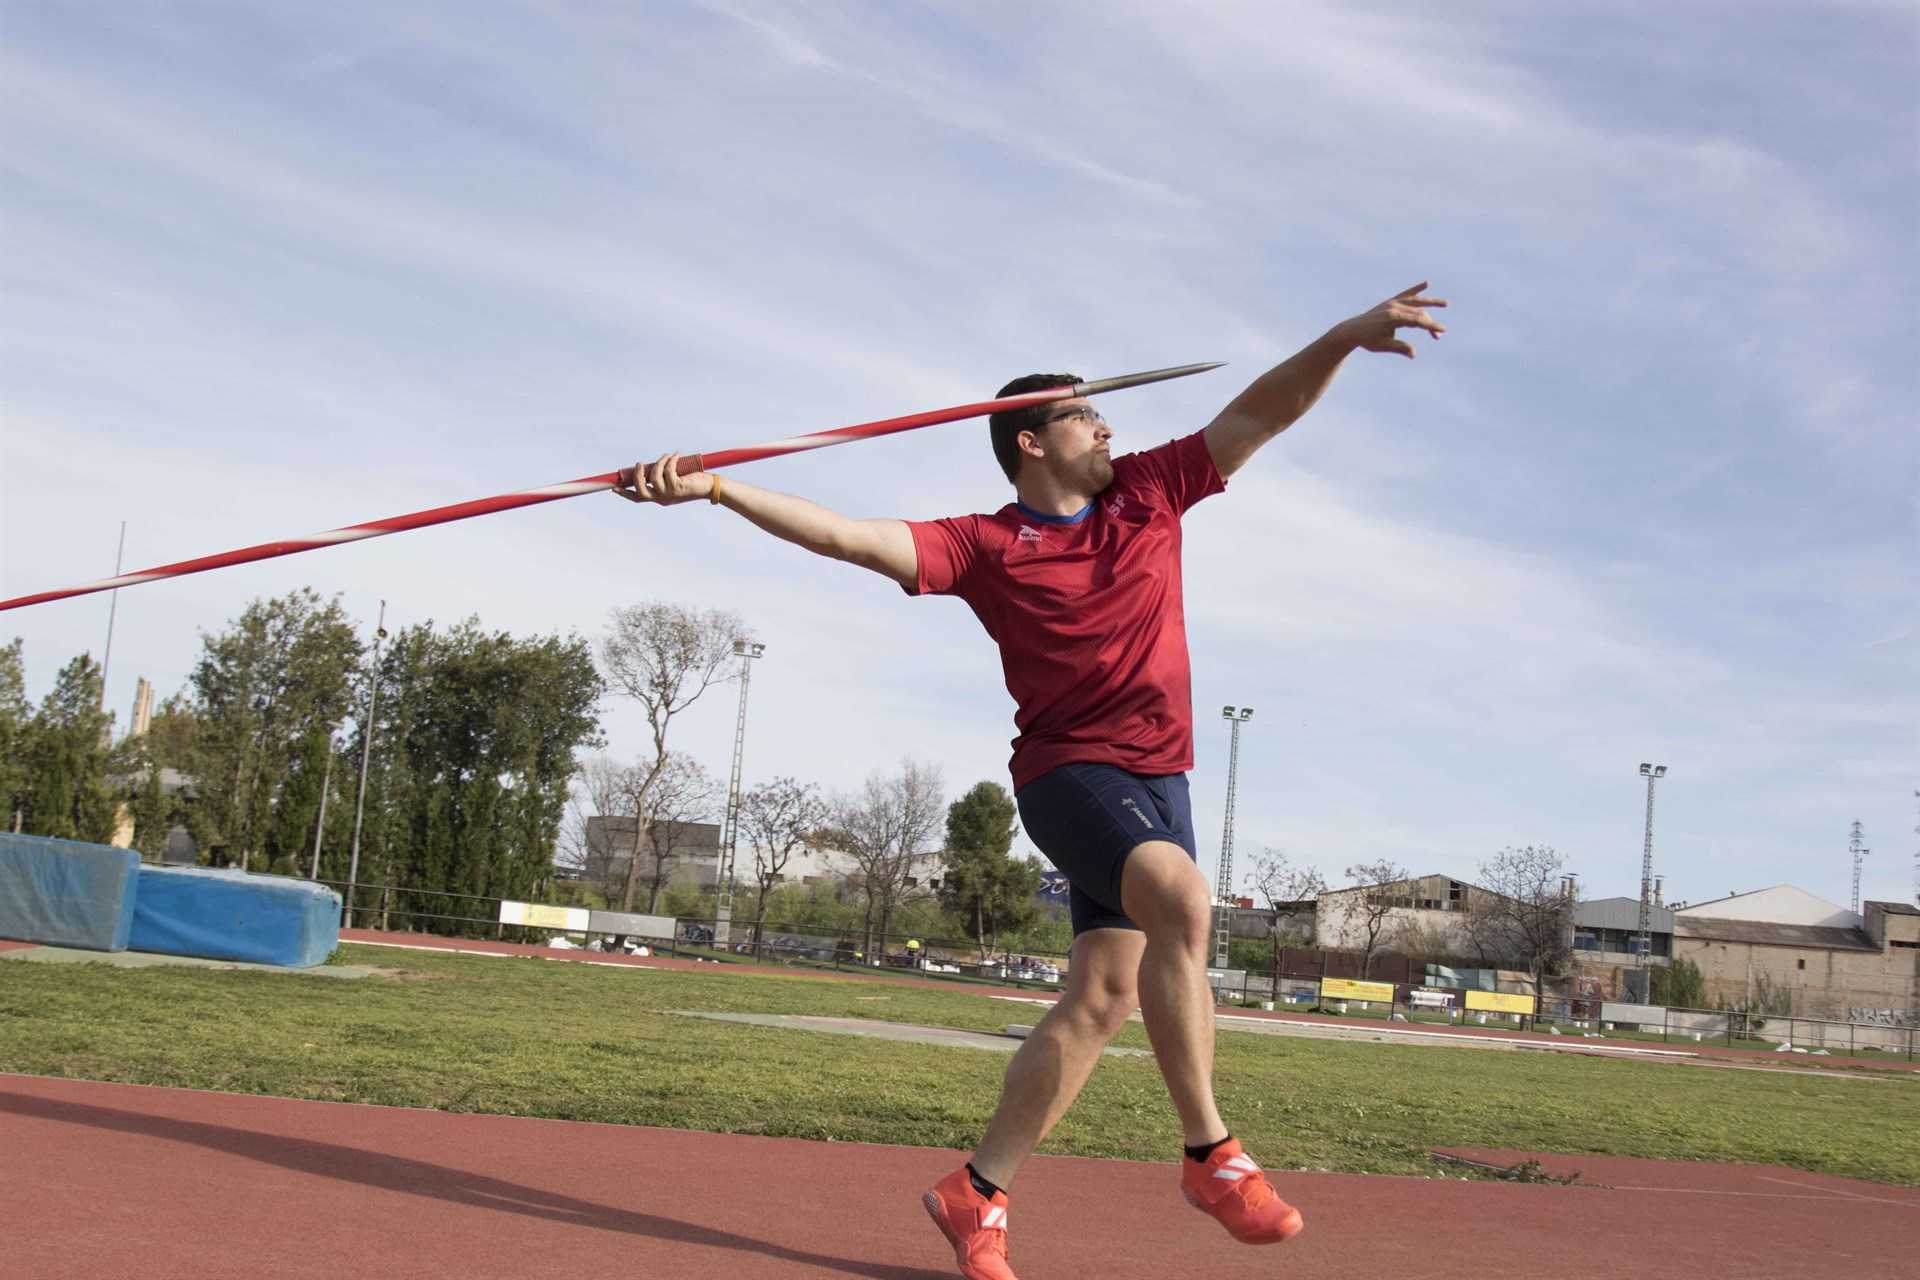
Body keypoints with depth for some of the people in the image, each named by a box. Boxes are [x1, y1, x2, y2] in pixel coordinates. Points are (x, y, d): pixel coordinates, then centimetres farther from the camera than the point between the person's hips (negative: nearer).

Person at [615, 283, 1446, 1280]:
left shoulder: (1149, 491, 9)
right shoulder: (986, 546, -4)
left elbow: (1259, 413, 7)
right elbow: (848, 536, -12)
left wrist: (1345, 337, -6)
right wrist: (715, 488, -23)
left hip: (1159, 776, 6)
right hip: (1070, 772, -5)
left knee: (1103, 996, 2)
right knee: (1183, 900, -32)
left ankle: (977, 1195, 12)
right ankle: (1210, 1157, -23)